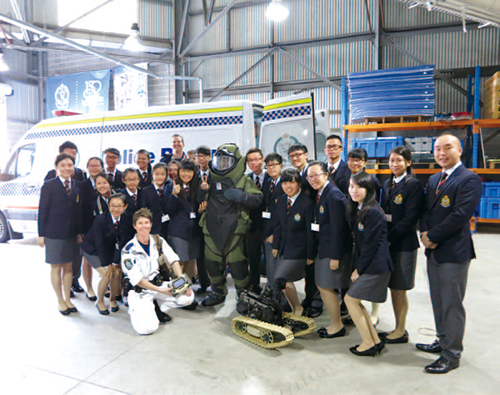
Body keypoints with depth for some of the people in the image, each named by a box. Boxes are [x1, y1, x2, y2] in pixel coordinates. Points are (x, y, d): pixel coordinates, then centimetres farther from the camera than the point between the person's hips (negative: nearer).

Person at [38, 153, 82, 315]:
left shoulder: (77, 186, 6)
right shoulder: (49, 185, -6)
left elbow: (79, 210, 7)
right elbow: (42, 211, -6)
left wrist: (79, 232, 5)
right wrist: (41, 234, -8)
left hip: (71, 234, 4)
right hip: (54, 234, -4)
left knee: (68, 267, 13)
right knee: (56, 268, 8)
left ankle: (67, 299, 27)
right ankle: (60, 301, 23)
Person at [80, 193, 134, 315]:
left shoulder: (127, 219, -16)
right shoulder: (100, 219, -27)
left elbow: (122, 243, -13)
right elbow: (99, 244, -23)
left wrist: (115, 263, -15)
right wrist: (106, 265, -20)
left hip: (109, 249, 4)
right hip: (93, 249, -4)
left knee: (117, 273, -11)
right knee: (107, 275, -17)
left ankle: (112, 299, 17)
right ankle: (99, 302, 9)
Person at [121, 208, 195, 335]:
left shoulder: (158, 241, 1)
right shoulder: (128, 250, -14)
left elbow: (173, 259, -1)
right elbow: (136, 279, -17)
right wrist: (160, 290, -21)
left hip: (158, 283, 5)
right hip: (139, 291, -5)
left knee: (188, 297, -16)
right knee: (148, 328, -24)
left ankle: (157, 307, 5)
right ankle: (134, 310, 8)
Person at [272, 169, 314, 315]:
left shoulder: (307, 204, -17)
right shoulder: (281, 200, 3)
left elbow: (310, 231, -13)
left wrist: (310, 255, -9)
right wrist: (275, 246, 10)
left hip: (298, 251, -6)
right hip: (283, 248, 7)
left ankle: (297, 309, 14)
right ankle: (294, 308, 31)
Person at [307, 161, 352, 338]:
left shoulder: (334, 196, -19)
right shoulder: (321, 193, 10)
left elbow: (338, 229, -21)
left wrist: (335, 257, -21)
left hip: (334, 250, -10)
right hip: (324, 248, 10)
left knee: (325, 286, -1)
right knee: (322, 285, 15)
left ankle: (337, 326, 17)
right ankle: (334, 323, 30)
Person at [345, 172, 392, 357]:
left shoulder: (373, 212, -20)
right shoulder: (356, 209, 8)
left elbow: (370, 244, -19)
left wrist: (359, 269, -11)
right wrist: (357, 267, 9)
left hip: (374, 265, -9)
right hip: (363, 264, 9)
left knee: (350, 299, -3)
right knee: (355, 301, 11)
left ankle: (369, 344, 11)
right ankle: (375, 341, 23)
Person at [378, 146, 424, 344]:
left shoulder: (414, 185, -9)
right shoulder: (387, 184, 13)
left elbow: (410, 218, -15)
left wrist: (389, 237, -16)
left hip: (403, 244, -6)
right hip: (387, 242, 6)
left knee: (399, 288, 2)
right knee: (393, 287, 13)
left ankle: (401, 331, 18)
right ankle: (398, 328, 26)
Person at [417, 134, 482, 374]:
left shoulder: (469, 180, -11)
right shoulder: (433, 180, 14)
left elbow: (461, 214, -20)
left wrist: (433, 236, -16)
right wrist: (424, 232, -6)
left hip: (454, 251, -8)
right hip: (434, 251, 8)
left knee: (452, 304, 2)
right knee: (438, 301, 18)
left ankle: (452, 355, 16)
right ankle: (443, 342, 35)